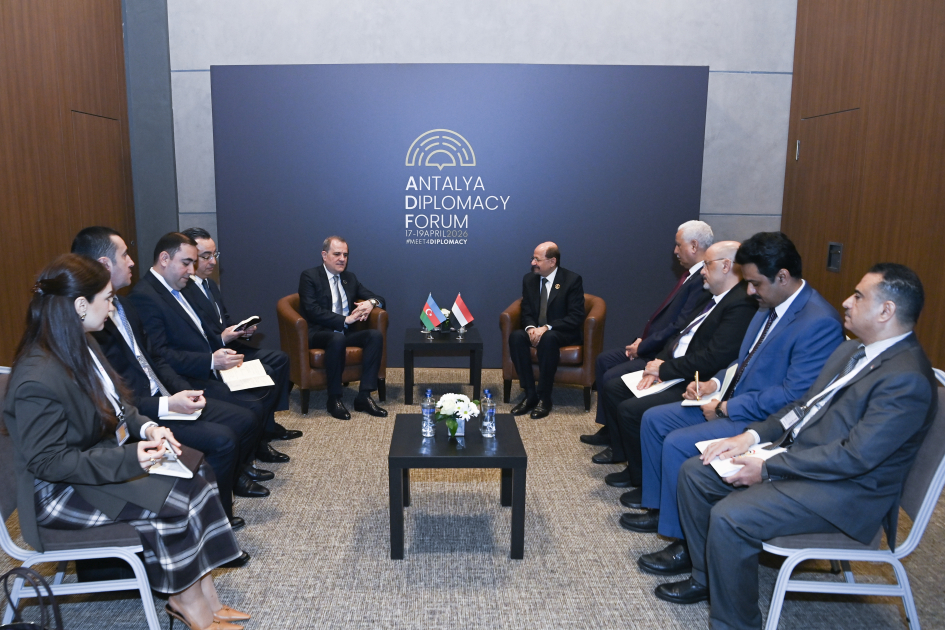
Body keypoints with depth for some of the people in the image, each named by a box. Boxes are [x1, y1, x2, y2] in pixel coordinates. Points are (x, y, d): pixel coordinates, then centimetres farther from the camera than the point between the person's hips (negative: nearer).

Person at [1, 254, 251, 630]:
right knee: (170, 502, -20)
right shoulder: (37, 381, -28)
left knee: (196, 476, -7)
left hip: (107, 455, 9)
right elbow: (48, 461, -25)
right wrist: (129, 458, -31)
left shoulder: (81, 345, 0)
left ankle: (204, 595, 0)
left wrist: (146, 428, -8)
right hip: (61, 491, -9)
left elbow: (116, 405, 11)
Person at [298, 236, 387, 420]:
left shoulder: (350, 278, 16)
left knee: (376, 335, -21)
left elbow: (379, 299, 16)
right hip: (319, 334, -6)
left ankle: (364, 396, -22)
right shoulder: (309, 276, -1)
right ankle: (334, 398, -23)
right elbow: (312, 310, -15)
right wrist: (345, 320, -21)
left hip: (347, 332, 6)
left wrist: (371, 303, -10)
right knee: (338, 338, -38)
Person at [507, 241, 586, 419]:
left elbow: (576, 317, -15)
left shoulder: (572, 280, -10)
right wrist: (531, 328, -17)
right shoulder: (529, 279, 5)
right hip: (535, 330, 5)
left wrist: (546, 328, -26)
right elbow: (526, 311, 7)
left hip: (563, 333, -4)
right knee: (516, 336, -28)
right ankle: (530, 394, -24)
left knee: (548, 338, -38)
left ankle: (544, 398, -28)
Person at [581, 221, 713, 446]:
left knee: (612, 378, -16)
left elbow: (680, 326, -25)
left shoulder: (704, 280, -22)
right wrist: (642, 339, 4)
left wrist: (642, 347, -16)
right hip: (651, 345, 11)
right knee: (604, 360, 12)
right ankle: (610, 427, 19)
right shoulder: (692, 274, 10)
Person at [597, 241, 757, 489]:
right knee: (613, 387, 11)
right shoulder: (716, 298, 12)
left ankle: (640, 475, 5)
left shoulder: (741, 305, -20)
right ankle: (621, 450, 30)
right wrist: (658, 363, -2)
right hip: (672, 372, 11)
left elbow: (713, 358, -26)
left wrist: (664, 369, -17)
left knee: (630, 410, -20)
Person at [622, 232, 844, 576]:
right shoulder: (769, 307, 7)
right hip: (733, 401, 10)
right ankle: (659, 505, 21)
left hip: (764, 420, -10)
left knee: (678, 444, -24)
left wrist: (728, 407, -20)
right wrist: (715, 383, 1)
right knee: (654, 419, 7)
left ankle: (686, 544, -6)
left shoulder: (820, 323, -22)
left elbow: (794, 396, -25)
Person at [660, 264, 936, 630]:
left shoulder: (907, 379, -21)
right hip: (796, 454, 10)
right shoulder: (851, 351, 10)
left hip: (843, 492, -10)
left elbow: (854, 456, -25)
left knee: (729, 517, -27)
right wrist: (752, 435, -1)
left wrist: (767, 469, -21)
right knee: (694, 472, 4)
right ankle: (706, 578, 19)